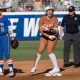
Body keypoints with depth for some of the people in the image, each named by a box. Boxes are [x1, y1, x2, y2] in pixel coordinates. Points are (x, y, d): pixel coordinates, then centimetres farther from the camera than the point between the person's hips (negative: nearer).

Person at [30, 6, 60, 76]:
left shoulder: (55, 19, -7)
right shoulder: (42, 19, -7)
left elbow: (56, 31, -12)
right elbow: (41, 31, -12)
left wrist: (52, 30, -33)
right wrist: (48, 36, -21)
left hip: (53, 37, -2)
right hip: (44, 36, 2)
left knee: (50, 51, -17)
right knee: (40, 51, -4)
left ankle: (56, 68, -13)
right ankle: (34, 67, 9)